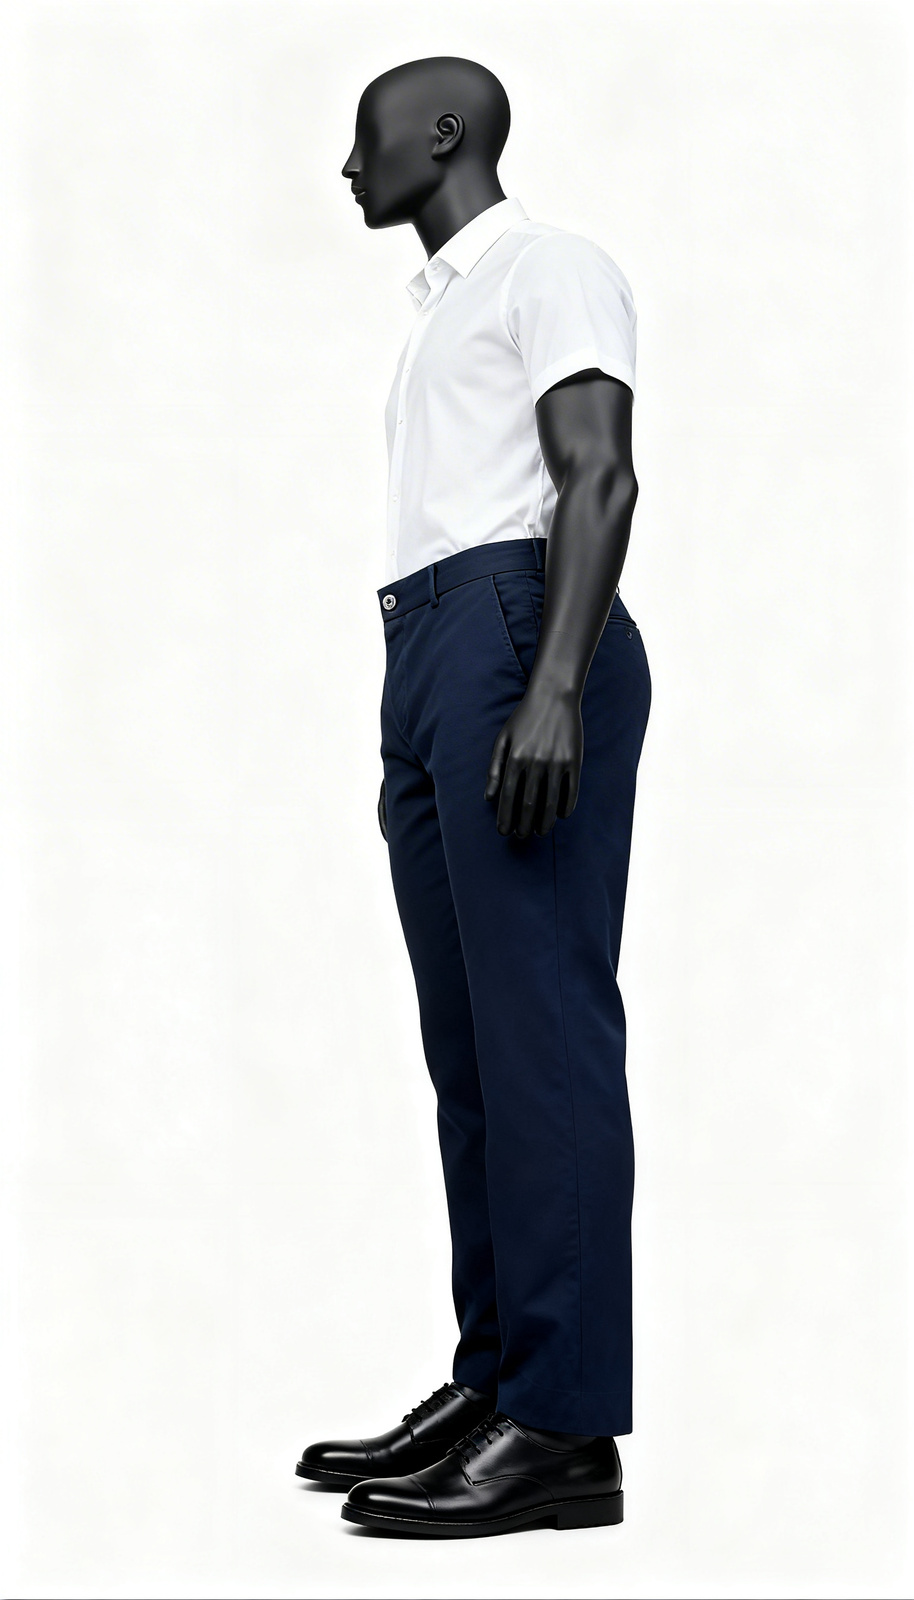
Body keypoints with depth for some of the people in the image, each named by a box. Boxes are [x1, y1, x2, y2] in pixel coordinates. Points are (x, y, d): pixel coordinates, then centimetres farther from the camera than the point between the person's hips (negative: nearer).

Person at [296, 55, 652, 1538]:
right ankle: (494, 1380, 6)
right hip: (430, 656, 10)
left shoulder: (553, 267, 1)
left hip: (520, 639, -10)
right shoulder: (442, 308, 28)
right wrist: (418, 743, 22)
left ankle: (564, 1427, -14)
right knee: (469, 1038, 5)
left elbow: (602, 479, -12)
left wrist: (553, 690, -24)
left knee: (540, 1023, -13)